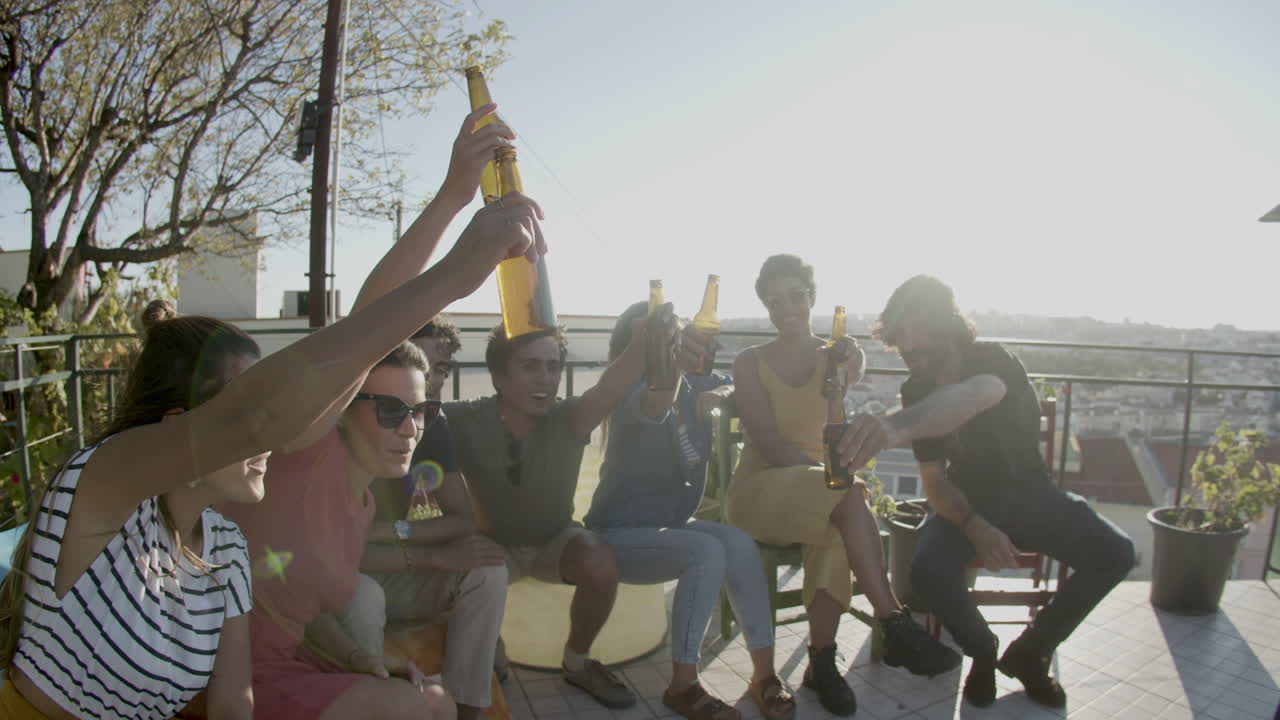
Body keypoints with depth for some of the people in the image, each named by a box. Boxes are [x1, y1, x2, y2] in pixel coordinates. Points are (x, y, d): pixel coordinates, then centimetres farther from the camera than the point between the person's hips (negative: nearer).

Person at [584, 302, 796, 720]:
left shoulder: (694, 385, 0)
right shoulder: (632, 392, -20)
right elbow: (654, 405, -44)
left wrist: (723, 392, -17)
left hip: (671, 526, 6)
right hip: (620, 536, -5)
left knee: (740, 544, -23)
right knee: (707, 551, -30)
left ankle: (764, 674, -13)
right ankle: (683, 685, -18)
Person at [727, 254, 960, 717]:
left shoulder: (837, 355, 7)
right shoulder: (750, 362, -1)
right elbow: (770, 445, -12)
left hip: (822, 489, 3)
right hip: (760, 490, -3)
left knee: (834, 532, -33)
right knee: (848, 494, -32)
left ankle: (822, 663, -19)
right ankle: (896, 627, -27)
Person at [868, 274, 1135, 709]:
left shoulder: (993, 360, -23)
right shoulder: (916, 392, -9)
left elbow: (969, 397, -51)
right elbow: (934, 480, -7)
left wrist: (897, 427, -73)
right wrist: (974, 527, -29)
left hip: (1029, 493, -1)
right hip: (968, 499, 1)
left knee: (1115, 553, -22)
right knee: (928, 570, -27)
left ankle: (1029, 652, 0)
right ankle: (982, 651, 6)